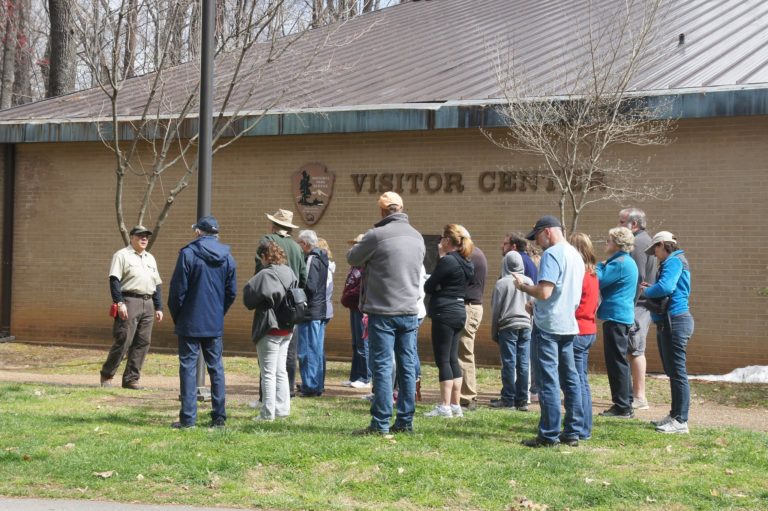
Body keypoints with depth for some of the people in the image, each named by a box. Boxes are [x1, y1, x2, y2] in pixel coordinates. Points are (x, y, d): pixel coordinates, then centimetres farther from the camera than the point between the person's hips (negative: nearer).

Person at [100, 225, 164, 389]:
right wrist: (119, 302, -18)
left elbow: (156, 284, 22)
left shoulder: (150, 259, 21)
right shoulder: (122, 255, 0)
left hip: (147, 304, 7)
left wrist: (158, 308, 14)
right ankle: (106, 375, 5)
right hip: (129, 302, -7)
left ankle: (131, 379, 8)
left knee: (143, 343, 2)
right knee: (123, 342, -8)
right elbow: (114, 280, -9)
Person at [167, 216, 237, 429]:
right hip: (215, 324, 4)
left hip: (191, 323, -4)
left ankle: (188, 417, -2)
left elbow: (177, 289, -8)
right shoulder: (227, 257, 5)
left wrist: (176, 316, 5)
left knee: (188, 367, 0)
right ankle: (219, 417, 11)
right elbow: (232, 292, 8)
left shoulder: (188, 253, -9)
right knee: (216, 368, 10)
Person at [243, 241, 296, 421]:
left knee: (268, 372, 0)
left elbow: (250, 299, -17)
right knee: (281, 371, 15)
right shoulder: (289, 272, 4)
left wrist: (248, 287, 2)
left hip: (270, 329, -7)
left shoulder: (265, 275, -19)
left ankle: (268, 412, 2)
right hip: (287, 329, 7)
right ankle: (282, 408, 18)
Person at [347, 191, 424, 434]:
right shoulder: (417, 237, 8)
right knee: (407, 366, 9)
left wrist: (359, 246, 20)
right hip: (410, 311, 5)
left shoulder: (376, 236, -12)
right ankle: (405, 421, 12)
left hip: (383, 311, -5)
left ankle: (380, 423, -3)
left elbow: (352, 258, 2)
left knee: (382, 367, -3)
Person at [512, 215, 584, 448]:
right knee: (570, 379, 10)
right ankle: (572, 432, 14)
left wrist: (523, 286, -5)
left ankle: (549, 435, -4)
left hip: (549, 325, -9)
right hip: (569, 324, 9)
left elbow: (544, 292, -23)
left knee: (548, 380, -5)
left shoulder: (551, 254, -14)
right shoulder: (576, 255, 15)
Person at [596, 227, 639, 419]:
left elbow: (599, 281, -16)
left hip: (615, 317, -11)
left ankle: (622, 407, -5)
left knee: (617, 362, -7)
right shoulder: (628, 262, 17)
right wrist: (603, 266, 10)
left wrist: (599, 266, -1)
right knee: (619, 361, 15)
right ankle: (625, 405, 20)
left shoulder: (619, 263, -16)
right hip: (623, 317, 11)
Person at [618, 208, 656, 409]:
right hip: (642, 304, 10)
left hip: (637, 304, -10)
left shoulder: (638, 243, -13)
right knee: (634, 350, 13)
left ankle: (639, 397, -6)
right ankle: (636, 393, 18)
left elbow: (638, 278, -20)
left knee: (635, 350, -8)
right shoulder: (644, 240, 20)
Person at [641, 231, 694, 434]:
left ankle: (680, 421, -8)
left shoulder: (673, 261, -12)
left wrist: (647, 291, -8)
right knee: (672, 371, 16)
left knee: (677, 372, -9)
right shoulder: (673, 262, 20)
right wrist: (652, 288, 9)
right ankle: (675, 415, 25)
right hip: (668, 322, 11)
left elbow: (665, 287, -26)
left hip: (675, 321, -11)